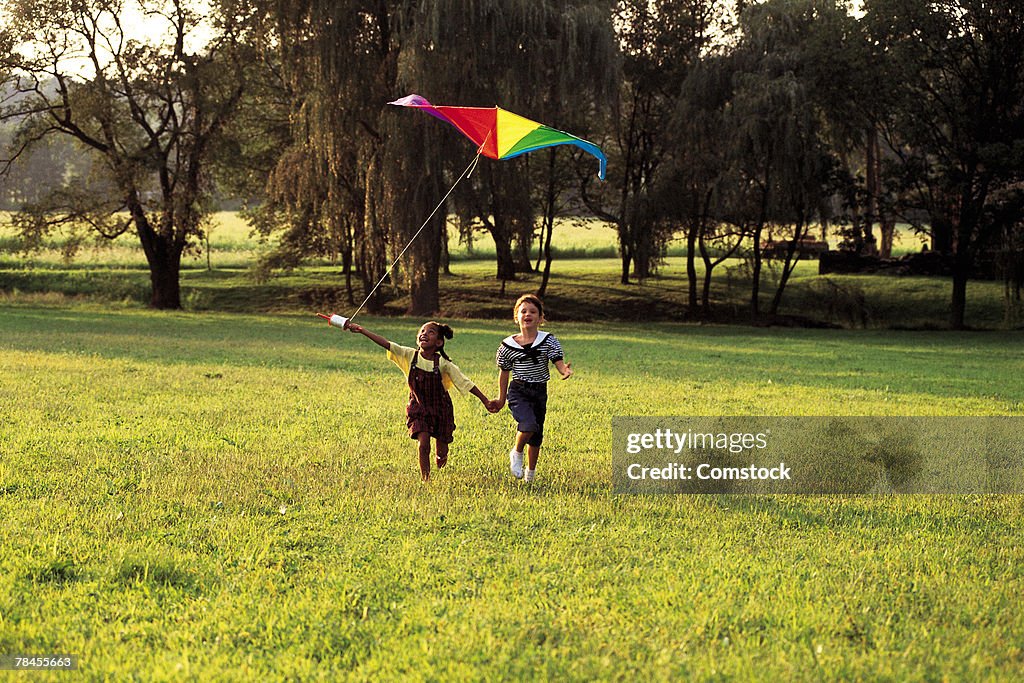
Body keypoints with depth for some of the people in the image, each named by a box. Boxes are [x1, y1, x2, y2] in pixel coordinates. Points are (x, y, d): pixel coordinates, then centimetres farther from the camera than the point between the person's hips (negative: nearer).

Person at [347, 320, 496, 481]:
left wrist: (485, 401, -15)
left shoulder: (443, 363, -18)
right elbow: (386, 344, -21)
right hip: (418, 408, 0)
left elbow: (465, 383, -13)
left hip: (440, 410, 0)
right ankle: (425, 479, 0)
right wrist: (362, 331, -30)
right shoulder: (410, 356, -13)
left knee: (441, 454, 9)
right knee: (423, 444, -17)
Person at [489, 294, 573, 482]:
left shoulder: (548, 341, -3)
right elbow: (504, 373, 8)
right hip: (518, 392, -2)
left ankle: (531, 472, 31)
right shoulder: (508, 345, -3)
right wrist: (501, 399, 15)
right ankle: (516, 453, 2)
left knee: (536, 436, 11)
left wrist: (566, 370, -35)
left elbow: (559, 363, -10)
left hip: (539, 392, 3)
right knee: (529, 425, -26)